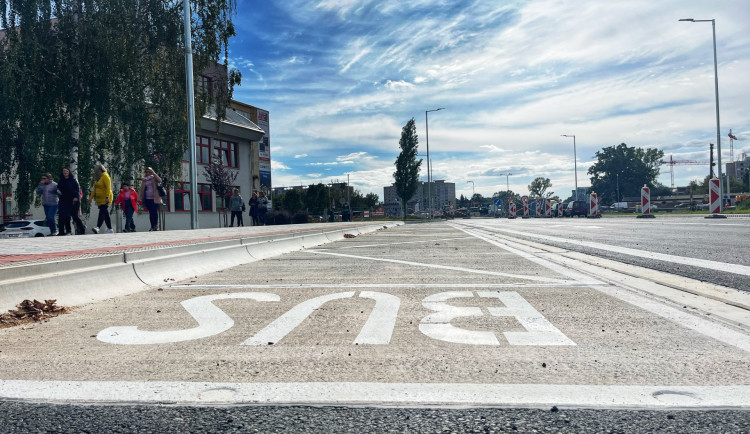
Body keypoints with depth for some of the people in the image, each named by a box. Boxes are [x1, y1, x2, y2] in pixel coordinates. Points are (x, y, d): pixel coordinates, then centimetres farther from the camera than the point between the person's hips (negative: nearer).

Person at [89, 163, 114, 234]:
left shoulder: (105, 176, -10)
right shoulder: (97, 178, 17)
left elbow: (108, 188, -18)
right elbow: (95, 189, 22)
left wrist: (107, 197, -25)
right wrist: (91, 197, 16)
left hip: (105, 199, -9)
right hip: (99, 199, 9)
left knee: (102, 212, -18)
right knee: (105, 214, 10)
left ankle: (97, 228, -29)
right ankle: (109, 229, 16)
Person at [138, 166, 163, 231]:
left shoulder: (154, 178, 4)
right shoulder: (144, 180, 14)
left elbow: (159, 180, -18)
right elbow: (142, 190, 15)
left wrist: (153, 173, -19)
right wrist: (141, 198, 7)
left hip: (154, 199, -3)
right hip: (147, 199, 3)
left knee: (155, 212, -7)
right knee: (151, 213, 3)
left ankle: (156, 225, 0)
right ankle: (152, 226, 6)